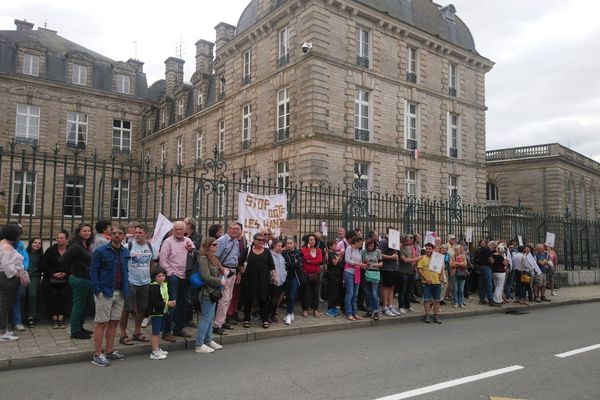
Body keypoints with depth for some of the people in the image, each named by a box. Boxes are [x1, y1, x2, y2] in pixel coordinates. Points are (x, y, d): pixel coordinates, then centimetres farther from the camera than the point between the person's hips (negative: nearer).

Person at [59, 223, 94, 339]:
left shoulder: (87, 246, 10)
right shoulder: (76, 246, -16)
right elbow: (62, 261, -21)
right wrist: (71, 273, -12)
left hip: (87, 280, 9)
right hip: (79, 280, -9)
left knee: (84, 305, 17)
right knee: (78, 305, 0)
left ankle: (80, 328, 30)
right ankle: (75, 332, 11)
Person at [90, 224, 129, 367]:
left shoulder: (125, 252, 8)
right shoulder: (101, 251, -7)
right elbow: (93, 270, -8)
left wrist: (126, 288, 6)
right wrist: (97, 290, -14)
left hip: (120, 293, 6)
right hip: (105, 292, -5)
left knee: (114, 322, 12)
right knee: (101, 323, 1)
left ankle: (109, 352, 24)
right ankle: (97, 355, 9)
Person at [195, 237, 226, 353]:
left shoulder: (213, 258, 12)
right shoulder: (203, 259, -15)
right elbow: (206, 277, -19)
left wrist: (222, 278, 2)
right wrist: (220, 281, -11)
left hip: (213, 292, 9)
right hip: (207, 292, -9)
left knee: (211, 317, 16)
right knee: (206, 317, -4)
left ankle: (209, 340, 27)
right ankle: (199, 345, 3)